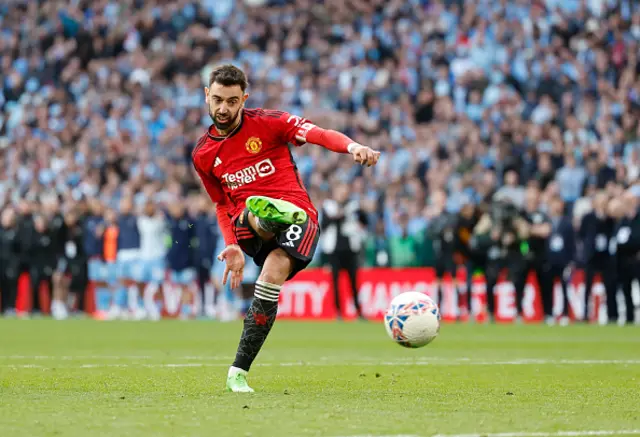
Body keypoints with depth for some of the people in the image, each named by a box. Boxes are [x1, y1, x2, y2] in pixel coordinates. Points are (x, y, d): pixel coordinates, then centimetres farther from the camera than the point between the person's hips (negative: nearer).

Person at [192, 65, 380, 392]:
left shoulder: (267, 123, 2)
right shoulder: (202, 155, 14)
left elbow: (319, 134, -10)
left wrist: (353, 147, -31)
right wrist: (233, 246, 9)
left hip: (297, 214, -3)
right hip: (249, 226, 3)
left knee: (273, 274, -29)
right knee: (254, 209, -34)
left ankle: (238, 371, -25)